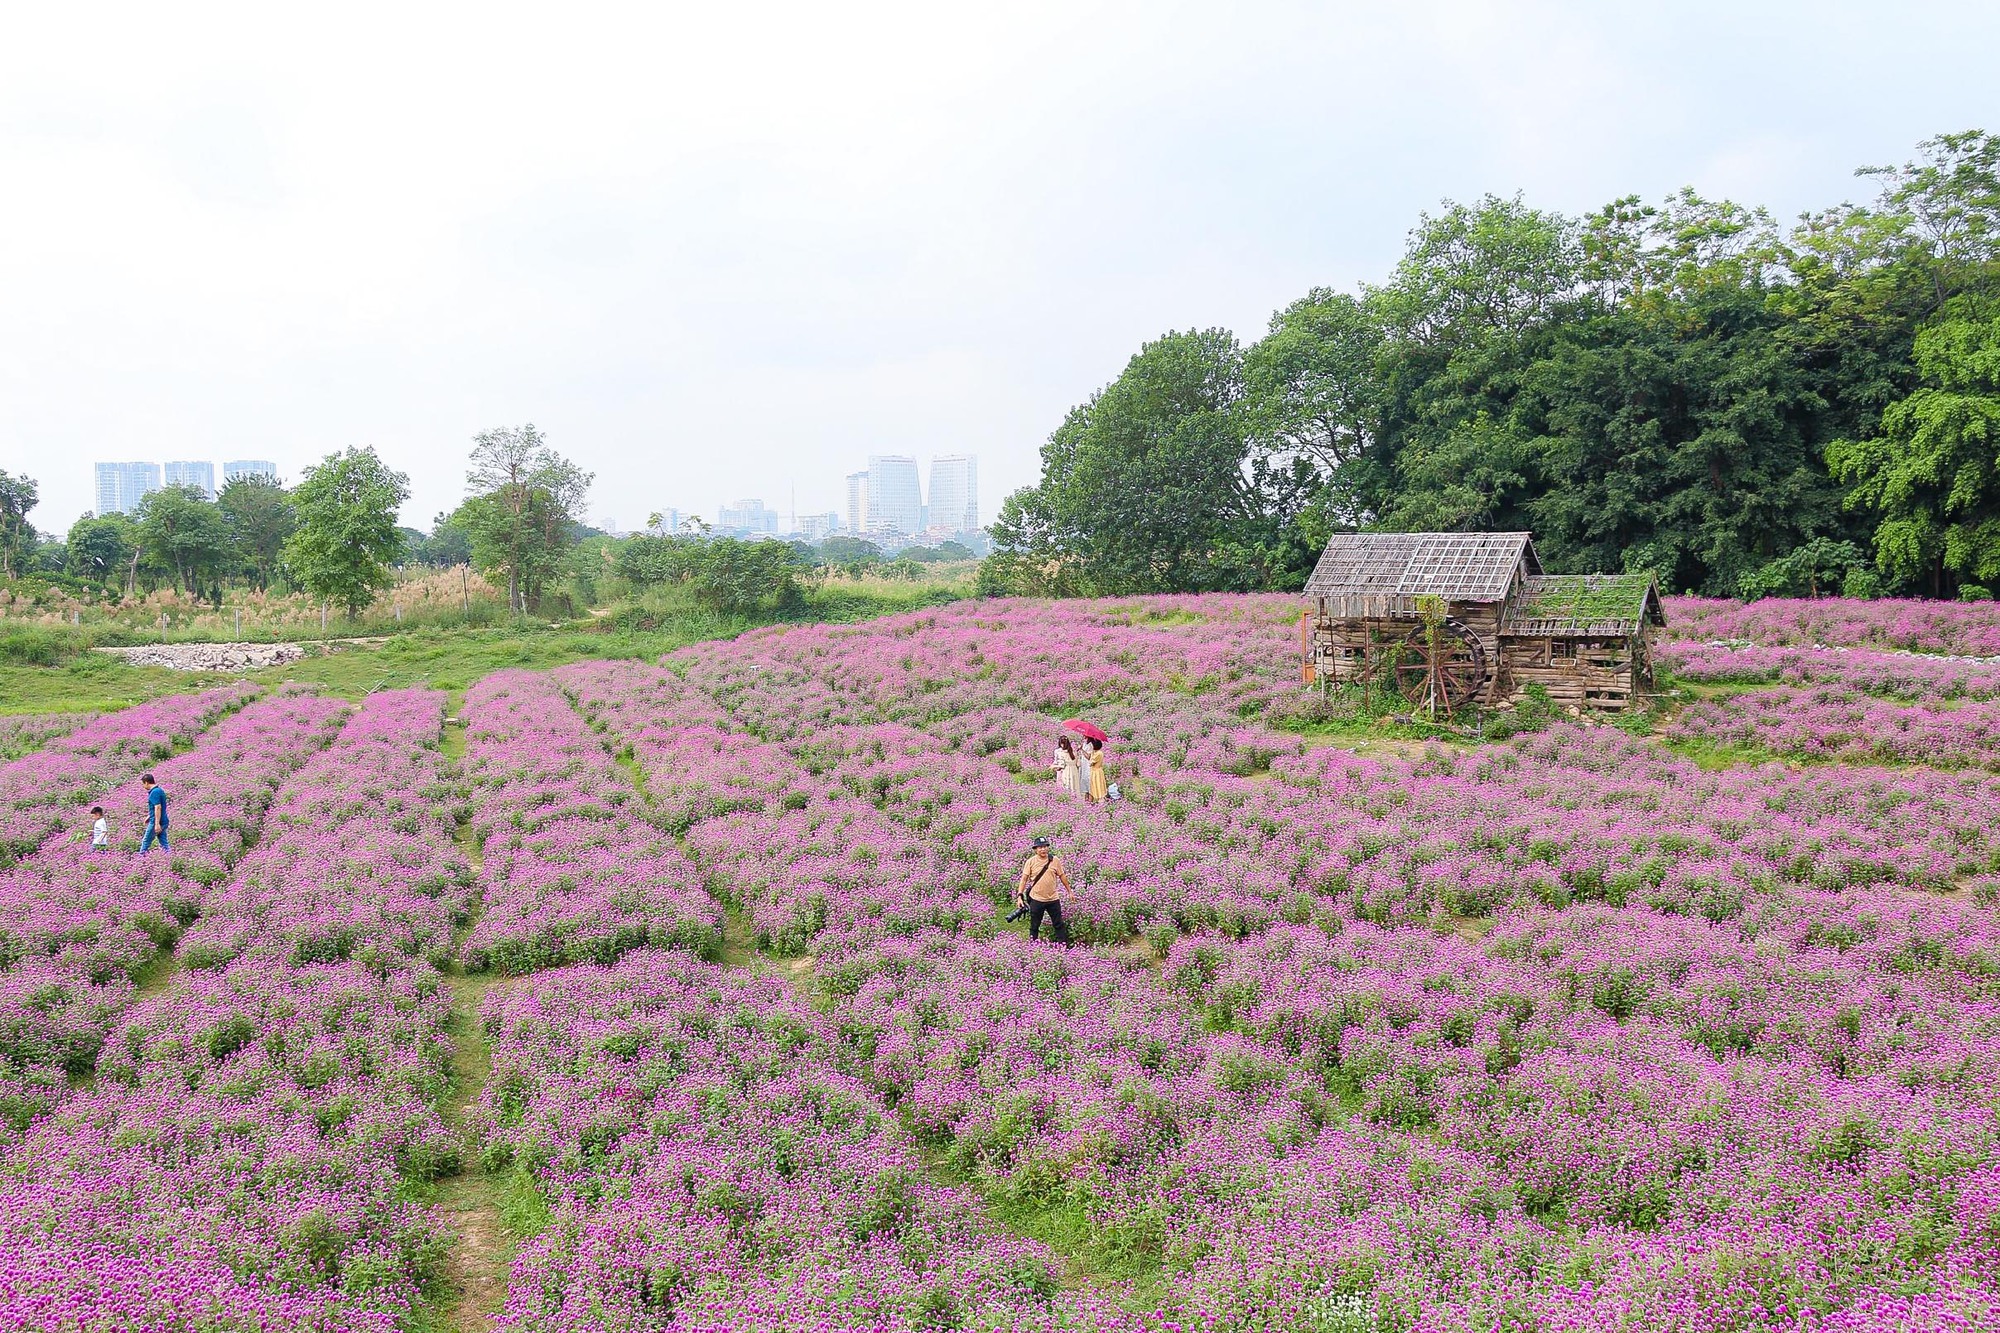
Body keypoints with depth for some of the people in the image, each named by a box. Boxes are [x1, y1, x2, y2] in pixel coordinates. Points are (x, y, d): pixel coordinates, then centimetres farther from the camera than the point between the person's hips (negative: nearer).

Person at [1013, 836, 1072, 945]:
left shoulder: (1055, 860, -1)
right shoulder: (1031, 862, -5)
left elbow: (1062, 876, 9)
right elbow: (1024, 879, -5)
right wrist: (1020, 895, -13)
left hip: (1053, 899, 1)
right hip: (1036, 899, -1)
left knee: (1059, 925, 9)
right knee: (1034, 927, 9)